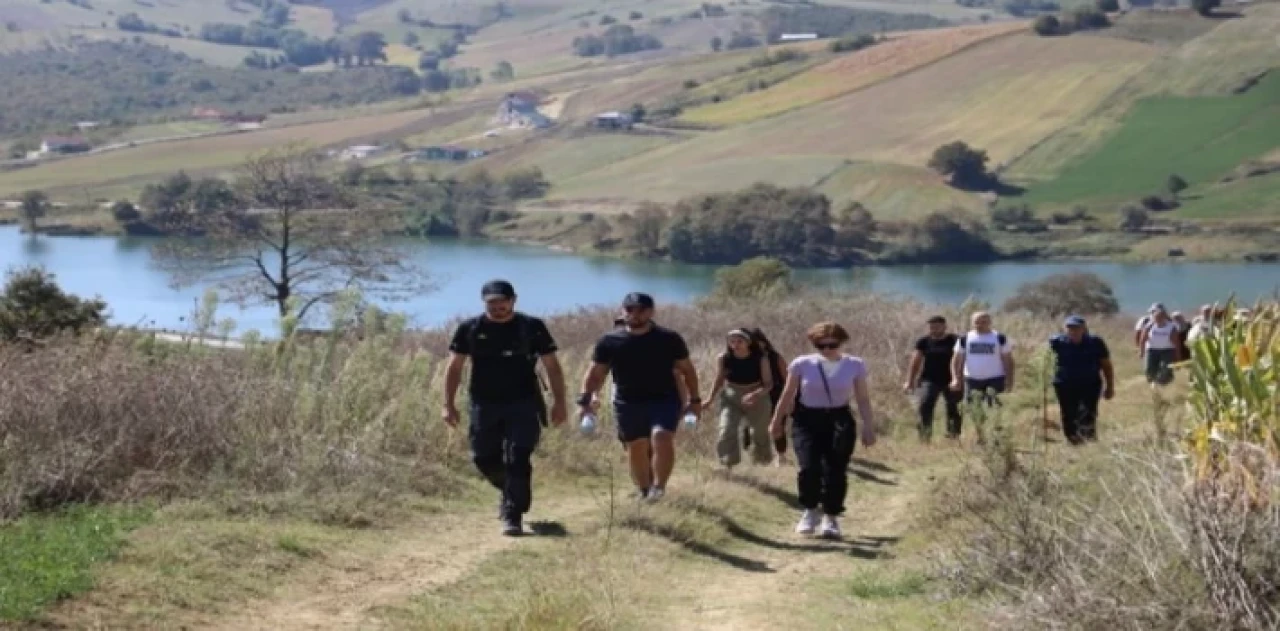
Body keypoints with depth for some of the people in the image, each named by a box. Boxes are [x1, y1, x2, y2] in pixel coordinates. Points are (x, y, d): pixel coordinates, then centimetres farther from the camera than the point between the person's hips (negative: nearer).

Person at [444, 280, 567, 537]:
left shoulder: (532, 327, -1)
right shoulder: (469, 329, 2)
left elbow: (552, 366, 3)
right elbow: (454, 367, 6)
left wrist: (559, 402, -3)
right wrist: (449, 404, 0)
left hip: (524, 404, -2)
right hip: (485, 405, 2)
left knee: (517, 459, -10)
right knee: (484, 458, 7)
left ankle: (512, 515, -5)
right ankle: (513, 493, 35)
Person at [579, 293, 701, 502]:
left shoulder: (669, 339, 1)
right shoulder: (609, 342, 2)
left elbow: (687, 369, 8)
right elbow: (596, 373, 5)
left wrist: (694, 399, 3)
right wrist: (586, 397, -8)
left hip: (664, 400, -2)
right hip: (628, 404, 2)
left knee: (661, 437, -25)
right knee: (636, 449, 8)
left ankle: (659, 485, -17)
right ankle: (644, 491, 23)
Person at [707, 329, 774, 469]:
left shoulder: (760, 358, -18)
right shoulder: (723, 359, -12)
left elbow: (769, 384, -14)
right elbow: (719, 381, 2)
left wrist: (756, 394, -33)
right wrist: (710, 400, -8)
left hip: (757, 399, -1)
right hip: (731, 398, 1)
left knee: (760, 432, 11)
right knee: (727, 430, -18)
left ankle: (763, 459, 35)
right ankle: (728, 464, -11)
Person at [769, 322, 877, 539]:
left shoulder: (855, 366, -2)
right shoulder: (802, 364, -4)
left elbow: (863, 399, 4)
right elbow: (788, 395, 6)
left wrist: (869, 427, 1)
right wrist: (777, 421, 11)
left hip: (839, 421, 1)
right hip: (807, 420, 0)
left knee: (835, 471, -4)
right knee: (809, 468, -15)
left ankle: (831, 518, 12)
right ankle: (809, 511, 7)